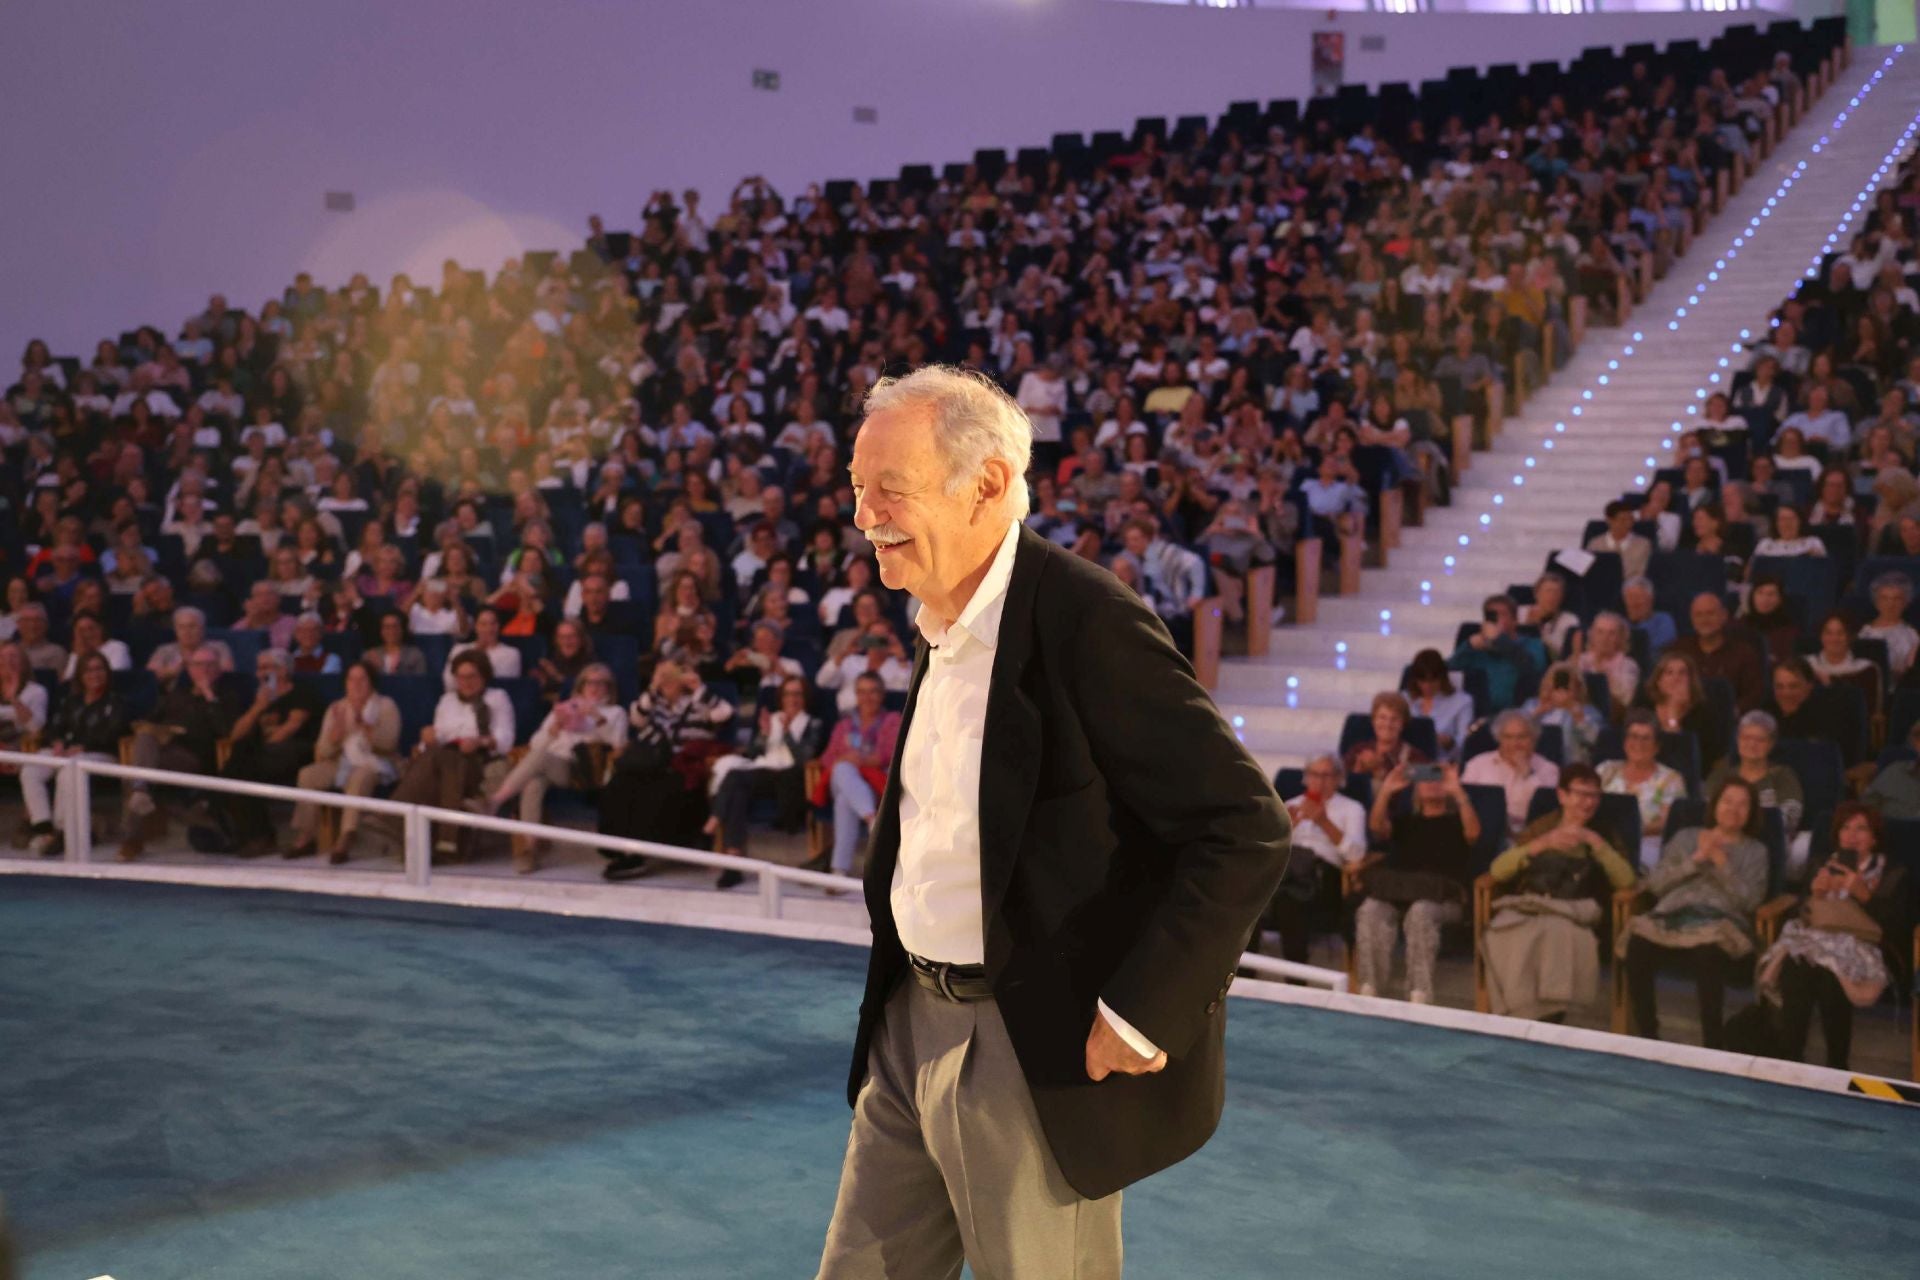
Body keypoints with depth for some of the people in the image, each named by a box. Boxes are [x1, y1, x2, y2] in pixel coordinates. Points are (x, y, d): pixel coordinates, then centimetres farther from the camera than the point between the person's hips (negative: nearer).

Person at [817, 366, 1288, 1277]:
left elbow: (1246, 831, -21)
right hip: (912, 1022, 8)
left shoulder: (1085, 619, -19)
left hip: (1041, 1047, -8)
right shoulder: (943, 621, 7)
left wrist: (1140, 1015, -20)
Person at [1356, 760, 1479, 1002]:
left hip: (1442, 897, -2)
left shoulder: (1456, 821, 23)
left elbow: (1473, 832, -2)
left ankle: (1419, 995, -43)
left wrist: (1458, 792, -14)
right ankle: (1369, 990, -37)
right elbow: (1377, 827, 9)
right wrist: (1385, 792, -5)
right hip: (1396, 893, 2)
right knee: (1371, 911, -33)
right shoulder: (1404, 821, 31)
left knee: (1420, 913, -39)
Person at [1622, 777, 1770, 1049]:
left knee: (1707, 953, -41)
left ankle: (1712, 1048, -32)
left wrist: (1720, 861, -3)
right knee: (1638, 946, -34)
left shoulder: (1755, 851, 20)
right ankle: (1646, 1039, -23)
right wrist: (1696, 859, 2)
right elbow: (1654, 883, 12)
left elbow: (1749, 901, 4)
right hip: (1672, 917, 2)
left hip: (1720, 923, -2)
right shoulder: (1686, 837, 26)